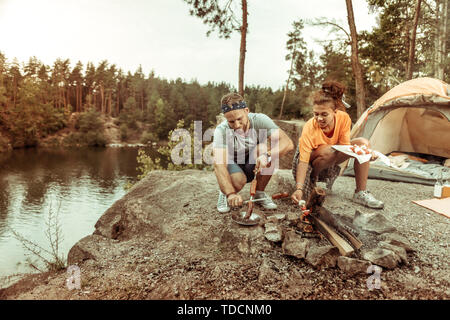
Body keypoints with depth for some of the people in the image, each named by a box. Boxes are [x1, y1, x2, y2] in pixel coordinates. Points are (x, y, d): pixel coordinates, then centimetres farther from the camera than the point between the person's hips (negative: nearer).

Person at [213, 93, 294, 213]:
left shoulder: (259, 120, -23)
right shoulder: (221, 130, -26)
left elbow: (288, 143, -32)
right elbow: (218, 163, -37)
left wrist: (267, 156, -50)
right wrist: (231, 193, -50)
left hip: (253, 166, 3)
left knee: (265, 147, -29)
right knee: (238, 181, -37)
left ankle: (260, 194, -9)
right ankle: (224, 193, 2)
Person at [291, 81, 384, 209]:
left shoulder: (344, 118, -21)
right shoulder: (309, 128, -34)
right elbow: (303, 161, -36)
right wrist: (299, 189, -46)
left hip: (332, 160, 5)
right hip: (311, 159, -5)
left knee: (363, 143, -17)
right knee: (328, 151, -39)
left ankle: (361, 193, -14)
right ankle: (312, 178, -8)